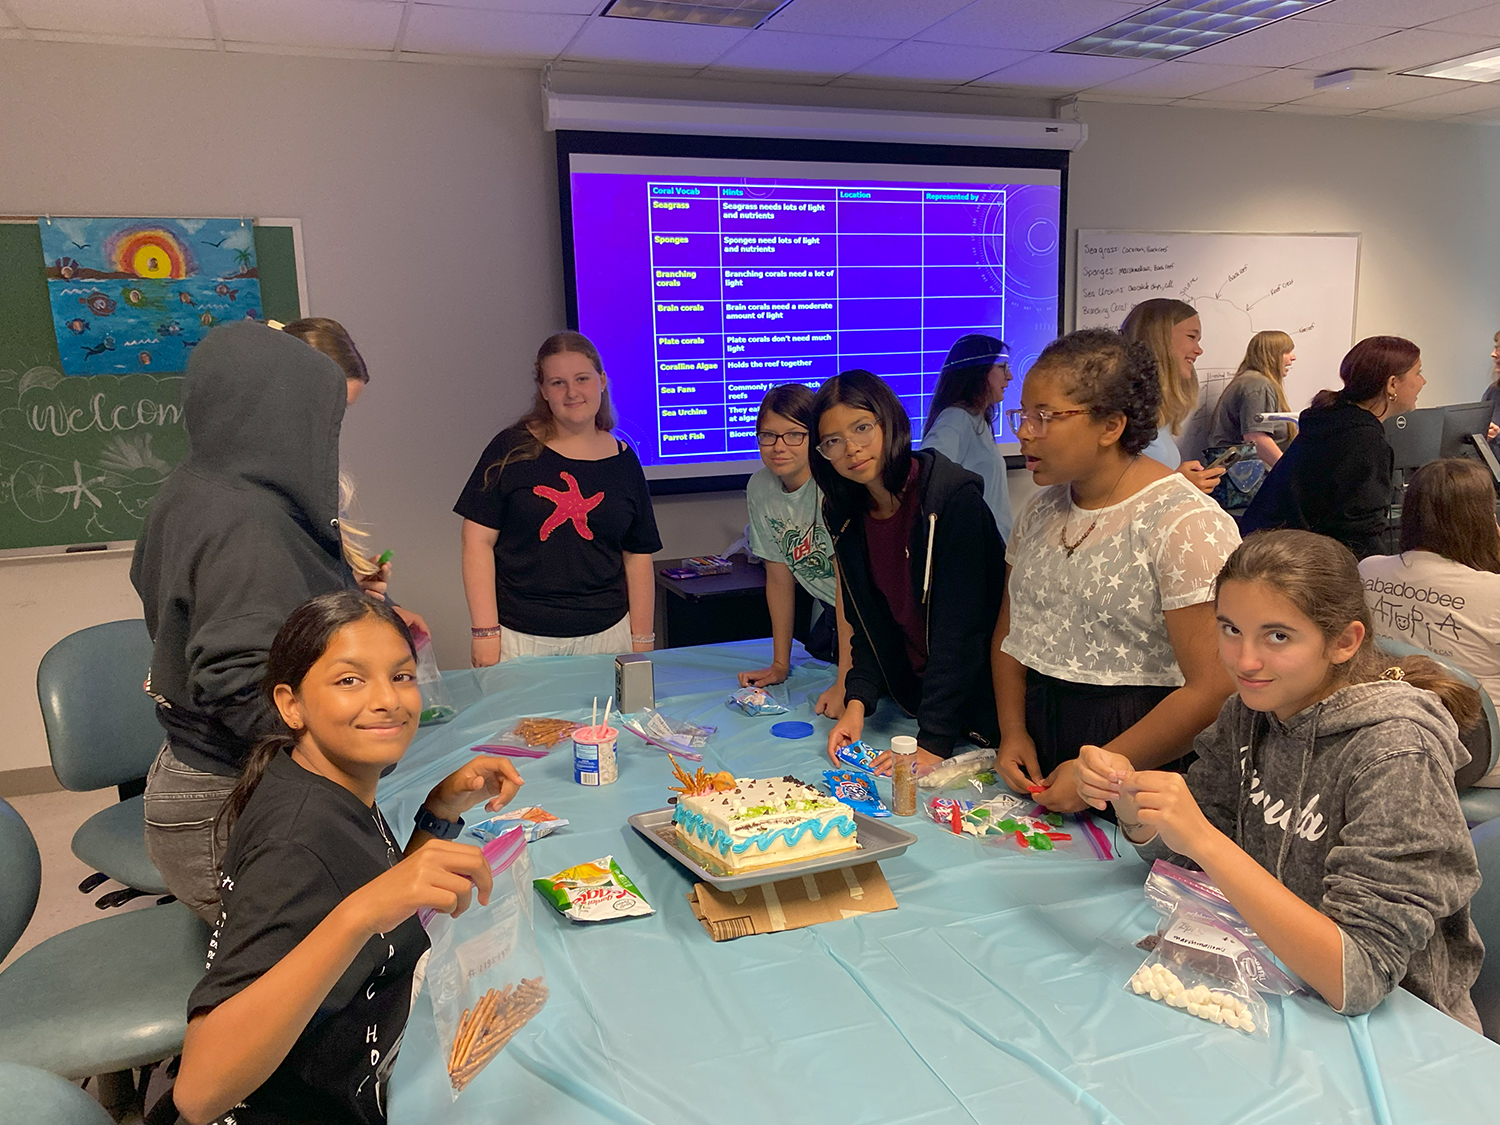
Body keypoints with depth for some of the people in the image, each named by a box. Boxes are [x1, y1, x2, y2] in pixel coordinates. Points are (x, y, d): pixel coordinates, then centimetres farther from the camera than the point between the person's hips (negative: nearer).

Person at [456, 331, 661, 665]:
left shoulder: (622, 460, 7)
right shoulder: (512, 450, -1)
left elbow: (638, 557, 8)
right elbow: (479, 541, -3)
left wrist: (641, 643, 5)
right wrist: (485, 632, -9)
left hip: (605, 635, 2)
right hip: (521, 638, -2)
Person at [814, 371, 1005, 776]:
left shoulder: (955, 499, -22)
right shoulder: (847, 515, -1)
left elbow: (961, 631, -25)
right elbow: (867, 623, 2)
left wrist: (934, 743, -28)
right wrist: (857, 702, -14)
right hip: (917, 694, 6)